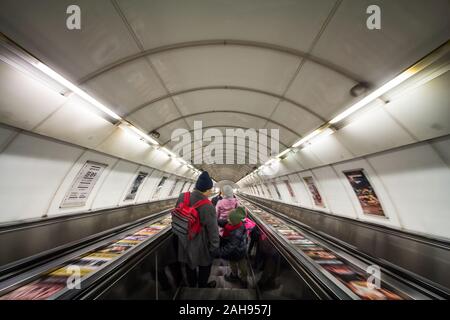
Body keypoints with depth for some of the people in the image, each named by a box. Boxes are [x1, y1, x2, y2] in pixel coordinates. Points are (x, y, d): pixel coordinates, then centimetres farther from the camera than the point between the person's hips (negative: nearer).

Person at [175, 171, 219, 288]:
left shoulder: (182, 197, -17)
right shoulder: (208, 207, -35)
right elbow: (213, 231, -25)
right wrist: (214, 248, -8)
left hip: (185, 241, 5)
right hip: (201, 244, -5)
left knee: (189, 265, 31)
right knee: (204, 267, 26)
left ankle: (191, 284, 56)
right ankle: (203, 286, 51)